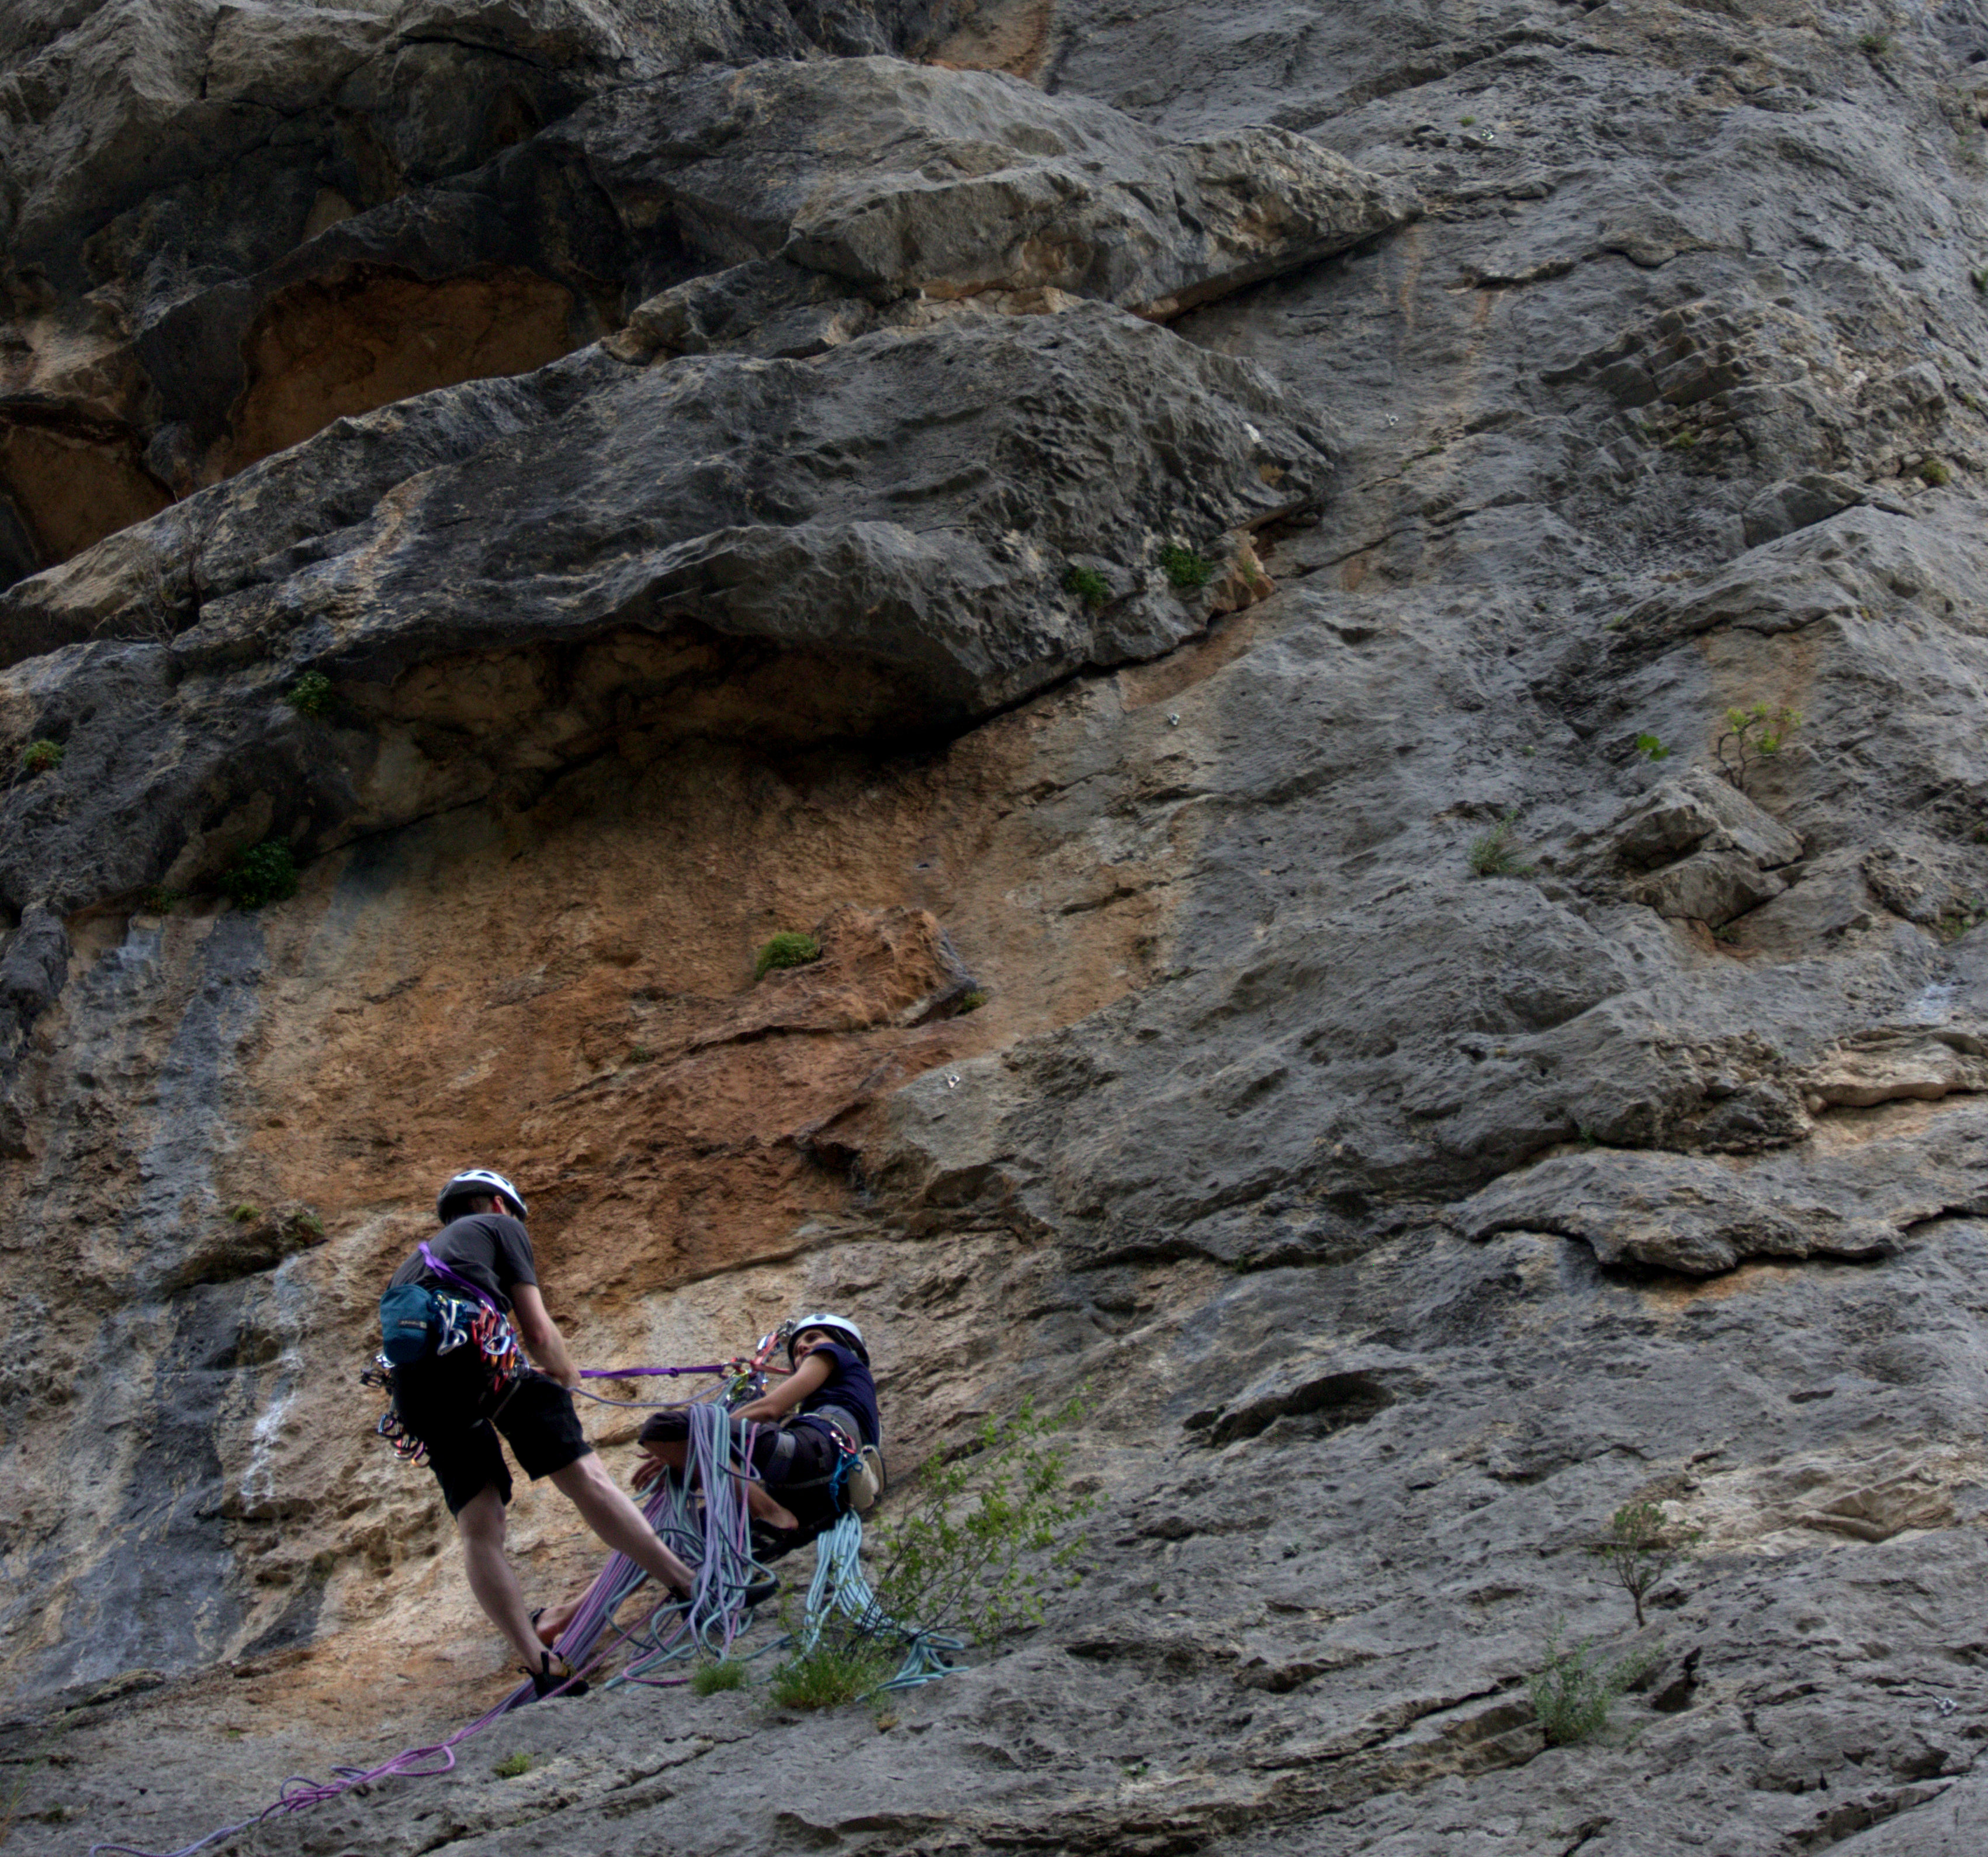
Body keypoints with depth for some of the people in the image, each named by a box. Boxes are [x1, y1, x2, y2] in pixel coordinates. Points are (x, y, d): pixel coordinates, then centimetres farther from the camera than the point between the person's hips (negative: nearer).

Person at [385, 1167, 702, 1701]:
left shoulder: (411, 1265, 41)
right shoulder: (500, 1227, 24)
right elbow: (539, 1332, 13)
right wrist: (565, 1374, 33)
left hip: (411, 1387, 5)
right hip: (474, 1349, -5)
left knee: (479, 1528, 4)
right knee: (584, 1477, -5)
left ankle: (539, 1666, -4)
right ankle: (693, 1588, -4)